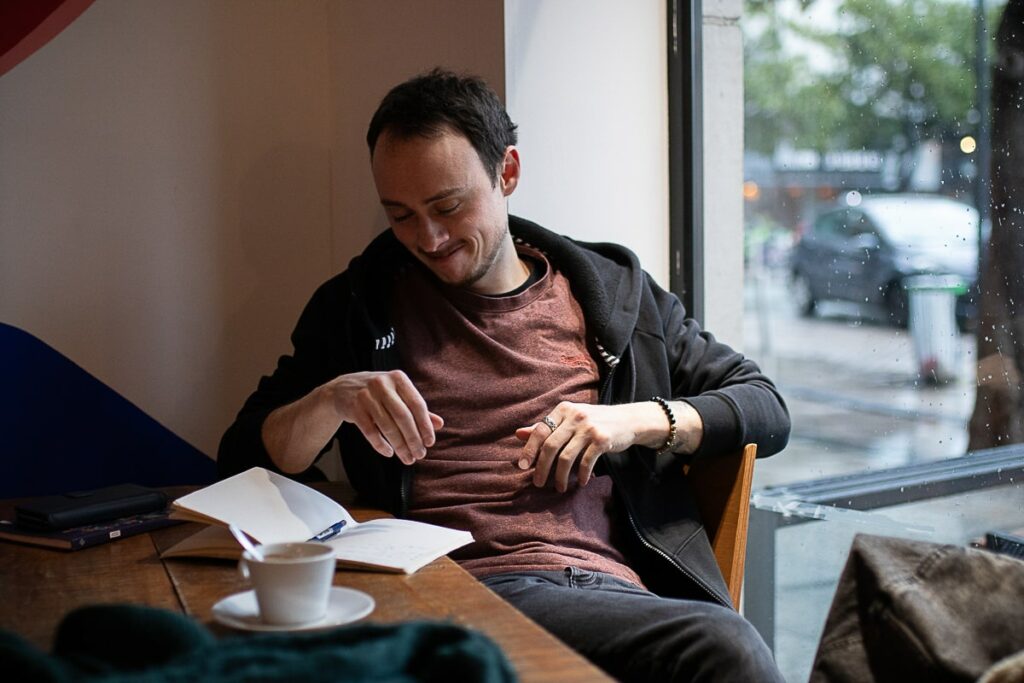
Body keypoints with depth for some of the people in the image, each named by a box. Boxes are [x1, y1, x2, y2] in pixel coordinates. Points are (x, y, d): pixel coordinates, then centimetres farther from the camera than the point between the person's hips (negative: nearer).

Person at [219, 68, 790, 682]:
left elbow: (768, 410, 20)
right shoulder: (359, 306, 18)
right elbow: (243, 464, 13)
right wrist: (332, 398, -8)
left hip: (613, 589, 3)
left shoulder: (612, 290, 20)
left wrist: (642, 419, 1)